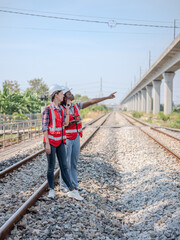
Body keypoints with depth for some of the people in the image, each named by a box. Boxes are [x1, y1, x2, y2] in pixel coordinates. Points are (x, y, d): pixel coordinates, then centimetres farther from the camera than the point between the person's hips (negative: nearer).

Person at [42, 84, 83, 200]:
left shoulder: (61, 109, 9)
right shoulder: (48, 110, -12)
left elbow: (66, 123, 1)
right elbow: (45, 127, -13)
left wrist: (67, 108, 1)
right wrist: (47, 143, -16)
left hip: (60, 141, 6)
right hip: (50, 141, -6)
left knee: (64, 166, 5)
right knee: (51, 167, 5)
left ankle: (72, 191, 5)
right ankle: (51, 190, 21)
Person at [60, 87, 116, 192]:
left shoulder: (76, 106, 4)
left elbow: (91, 102, 3)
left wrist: (108, 97, 3)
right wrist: (71, 122, -29)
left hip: (76, 138, 6)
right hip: (66, 139, -6)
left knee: (74, 162, 11)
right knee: (66, 164, 1)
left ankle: (75, 184, 20)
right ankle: (64, 186, 12)